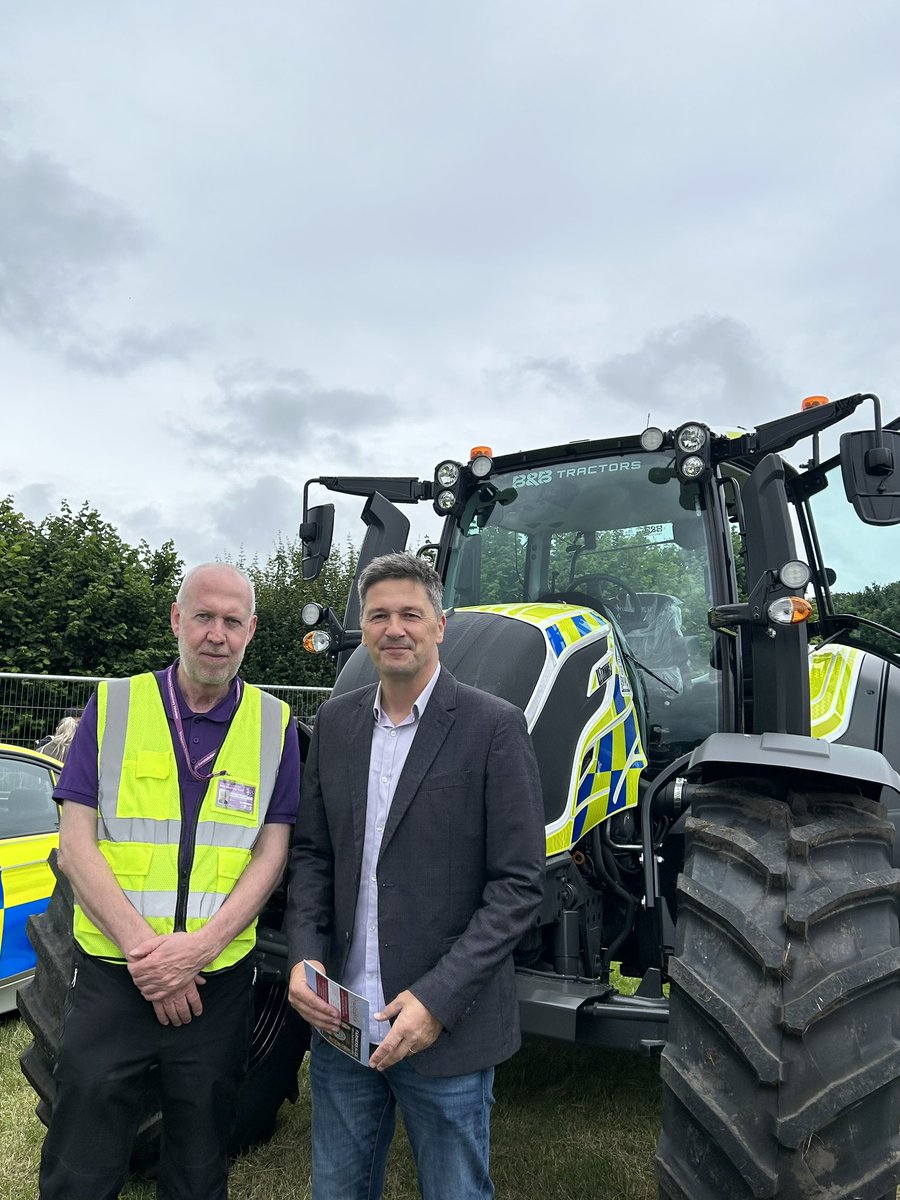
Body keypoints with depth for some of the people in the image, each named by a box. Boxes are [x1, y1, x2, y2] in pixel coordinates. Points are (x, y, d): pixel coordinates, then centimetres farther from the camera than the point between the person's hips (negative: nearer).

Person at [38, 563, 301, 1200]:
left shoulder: (275, 724, -1)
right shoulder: (112, 706, -2)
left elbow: (272, 853, -3)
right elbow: (76, 842, -6)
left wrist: (200, 946, -15)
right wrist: (141, 945, -15)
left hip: (220, 982, 1)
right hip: (111, 974, 0)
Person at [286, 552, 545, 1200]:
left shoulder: (494, 727, -14)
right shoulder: (336, 720, 2)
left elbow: (519, 885, -14)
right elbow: (312, 851, 8)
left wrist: (438, 1000, -18)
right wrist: (304, 955, -5)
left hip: (449, 1029, -4)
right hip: (341, 1022, 5)